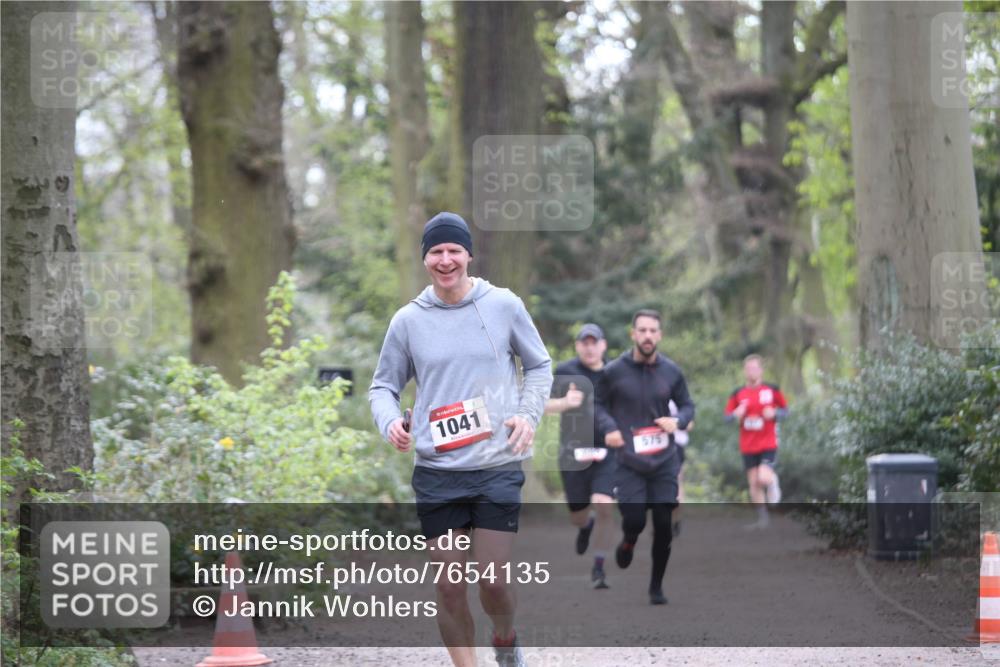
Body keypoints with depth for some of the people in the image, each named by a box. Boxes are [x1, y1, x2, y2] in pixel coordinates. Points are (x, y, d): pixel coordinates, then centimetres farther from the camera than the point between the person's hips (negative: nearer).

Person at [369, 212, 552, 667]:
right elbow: (383, 386, 13)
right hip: (436, 473, 1)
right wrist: (390, 423, -8)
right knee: (449, 585, 0)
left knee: (493, 580, -6)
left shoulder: (504, 306, 2)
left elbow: (539, 366, 14)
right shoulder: (408, 320, 4)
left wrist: (529, 412, -4)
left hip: (498, 469, -1)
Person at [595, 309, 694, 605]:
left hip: (665, 461, 2)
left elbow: (687, 405, 11)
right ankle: (628, 544, 29)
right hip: (629, 461, -2)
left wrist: (678, 421, -11)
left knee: (664, 526, 0)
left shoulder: (671, 372, 0)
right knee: (634, 520, -10)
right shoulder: (613, 371, -6)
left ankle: (656, 587, 18)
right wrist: (609, 427, -12)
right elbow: (598, 402, 6)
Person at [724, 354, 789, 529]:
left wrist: (774, 413, -15)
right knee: (753, 483, 5)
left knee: (764, 478, -20)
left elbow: (785, 410, 6)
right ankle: (762, 518, 17)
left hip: (768, 444, -3)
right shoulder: (737, 394, 3)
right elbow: (727, 416, 7)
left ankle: (773, 482, 17)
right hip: (748, 446, 3)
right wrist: (736, 414, -16)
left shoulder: (772, 390, -3)